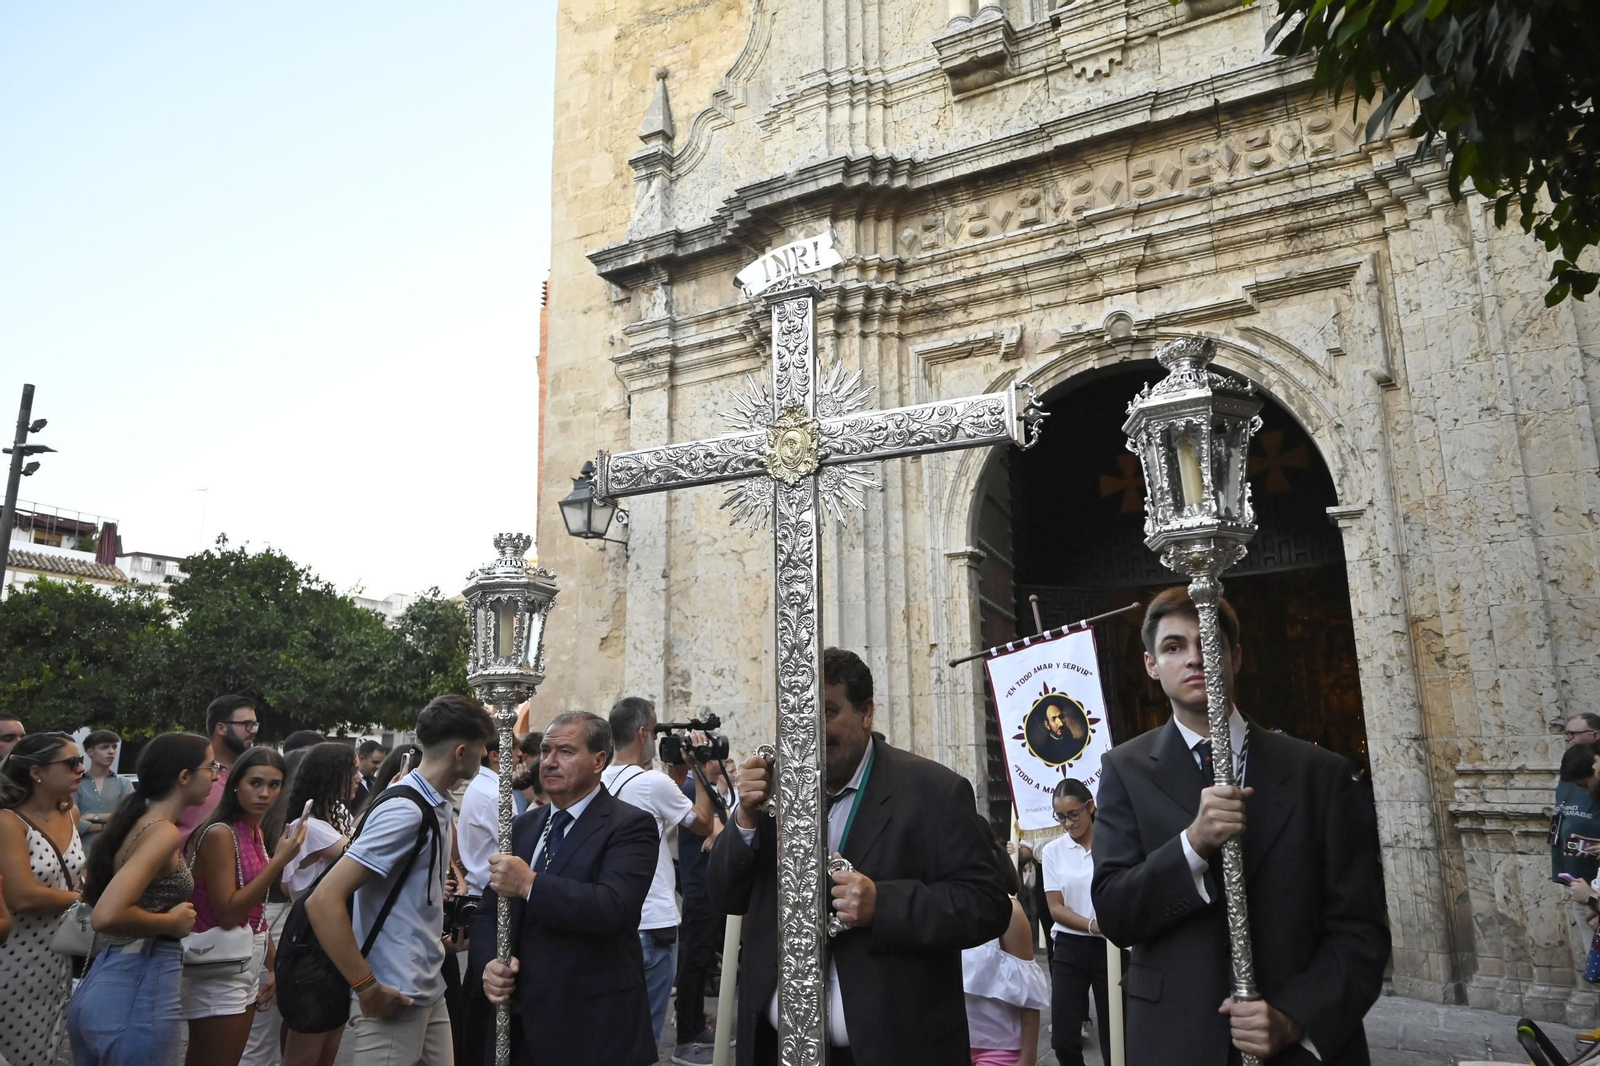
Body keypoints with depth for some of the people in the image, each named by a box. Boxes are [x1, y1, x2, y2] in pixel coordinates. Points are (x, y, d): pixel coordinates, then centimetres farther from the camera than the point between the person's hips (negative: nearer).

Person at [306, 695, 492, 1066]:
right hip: (394, 1001, -8)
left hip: (429, 994, 8)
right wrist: (366, 987, -20)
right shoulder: (405, 810, -20)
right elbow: (323, 902, -24)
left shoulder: (435, 805, 7)